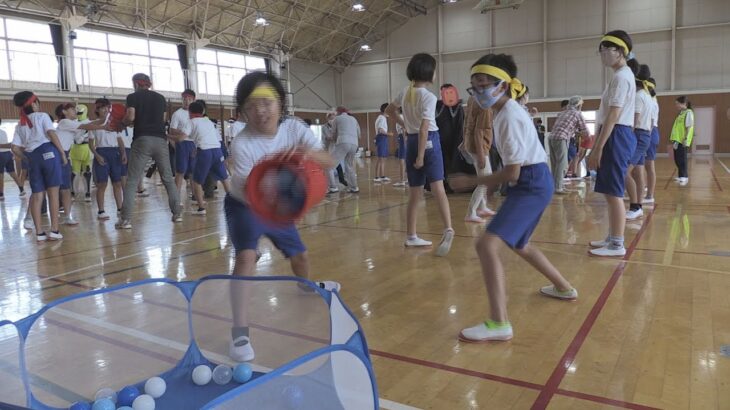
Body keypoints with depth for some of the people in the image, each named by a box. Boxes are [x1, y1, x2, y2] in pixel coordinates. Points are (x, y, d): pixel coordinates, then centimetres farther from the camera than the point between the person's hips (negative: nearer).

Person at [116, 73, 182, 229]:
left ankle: (126, 219, -5)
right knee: (168, 178, 12)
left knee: (132, 181, -1)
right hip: (160, 139, 3)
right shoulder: (160, 97, 17)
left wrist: (122, 123, 13)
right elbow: (163, 118, 15)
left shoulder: (133, 97, 5)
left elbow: (130, 117, -6)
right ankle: (177, 213, 12)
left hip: (142, 140, -3)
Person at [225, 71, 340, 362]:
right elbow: (249, 192, -34)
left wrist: (308, 153, -49)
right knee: (246, 257, -28)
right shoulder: (242, 145, -29)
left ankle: (306, 284, 54)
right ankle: (240, 332, -20)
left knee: (300, 255, 16)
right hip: (245, 206, -4)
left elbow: (329, 163, -27)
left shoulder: (295, 128, -19)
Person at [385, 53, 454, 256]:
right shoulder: (429, 97, -13)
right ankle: (448, 230, -34)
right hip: (428, 142, -6)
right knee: (437, 187, -16)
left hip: (411, 142, 6)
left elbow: (389, 110, 24)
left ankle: (411, 236, 19)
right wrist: (421, 156, -19)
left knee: (415, 193, 12)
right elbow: (424, 129, -19)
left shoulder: (405, 92, 8)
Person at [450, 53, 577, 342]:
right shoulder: (506, 112, 10)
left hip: (532, 186, -11)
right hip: (530, 183, 11)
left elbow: (512, 172, -21)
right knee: (518, 245, 28)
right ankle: (564, 288, 48)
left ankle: (499, 324, -20)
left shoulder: (510, 117, -19)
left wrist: (471, 181, -15)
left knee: (487, 245, -23)